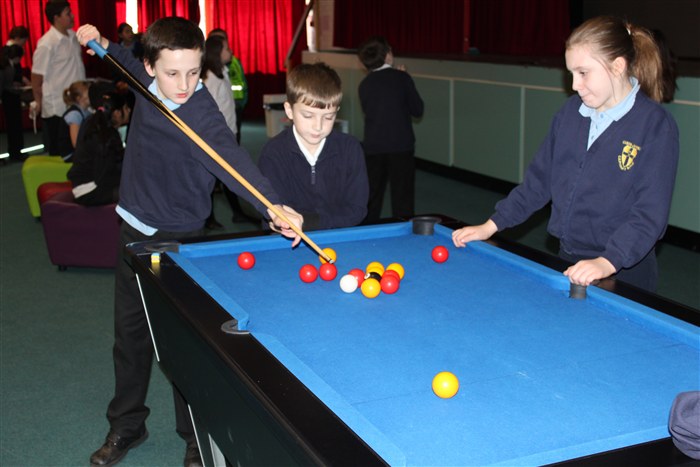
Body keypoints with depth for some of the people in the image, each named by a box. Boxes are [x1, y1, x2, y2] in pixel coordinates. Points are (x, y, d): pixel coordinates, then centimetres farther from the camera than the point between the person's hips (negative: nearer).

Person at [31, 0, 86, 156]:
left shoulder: (73, 36, 5)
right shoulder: (47, 44, -17)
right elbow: (37, 76, -12)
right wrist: (38, 102, -4)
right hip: (57, 109, -7)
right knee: (59, 153, 5)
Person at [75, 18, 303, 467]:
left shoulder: (201, 113, -27)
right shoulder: (149, 83, -6)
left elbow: (231, 158, -45)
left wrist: (272, 204, -61)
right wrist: (104, 44, 7)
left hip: (177, 239, -7)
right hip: (135, 230, 7)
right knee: (130, 333, 18)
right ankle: (126, 426, 35)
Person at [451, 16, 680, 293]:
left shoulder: (656, 125, -15)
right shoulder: (571, 111, 2)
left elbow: (650, 212, -20)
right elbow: (540, 179, 7)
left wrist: (606, 262, -33)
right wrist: (492, 225, -1)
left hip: (623, 273, -5)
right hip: (568, 260, 5)